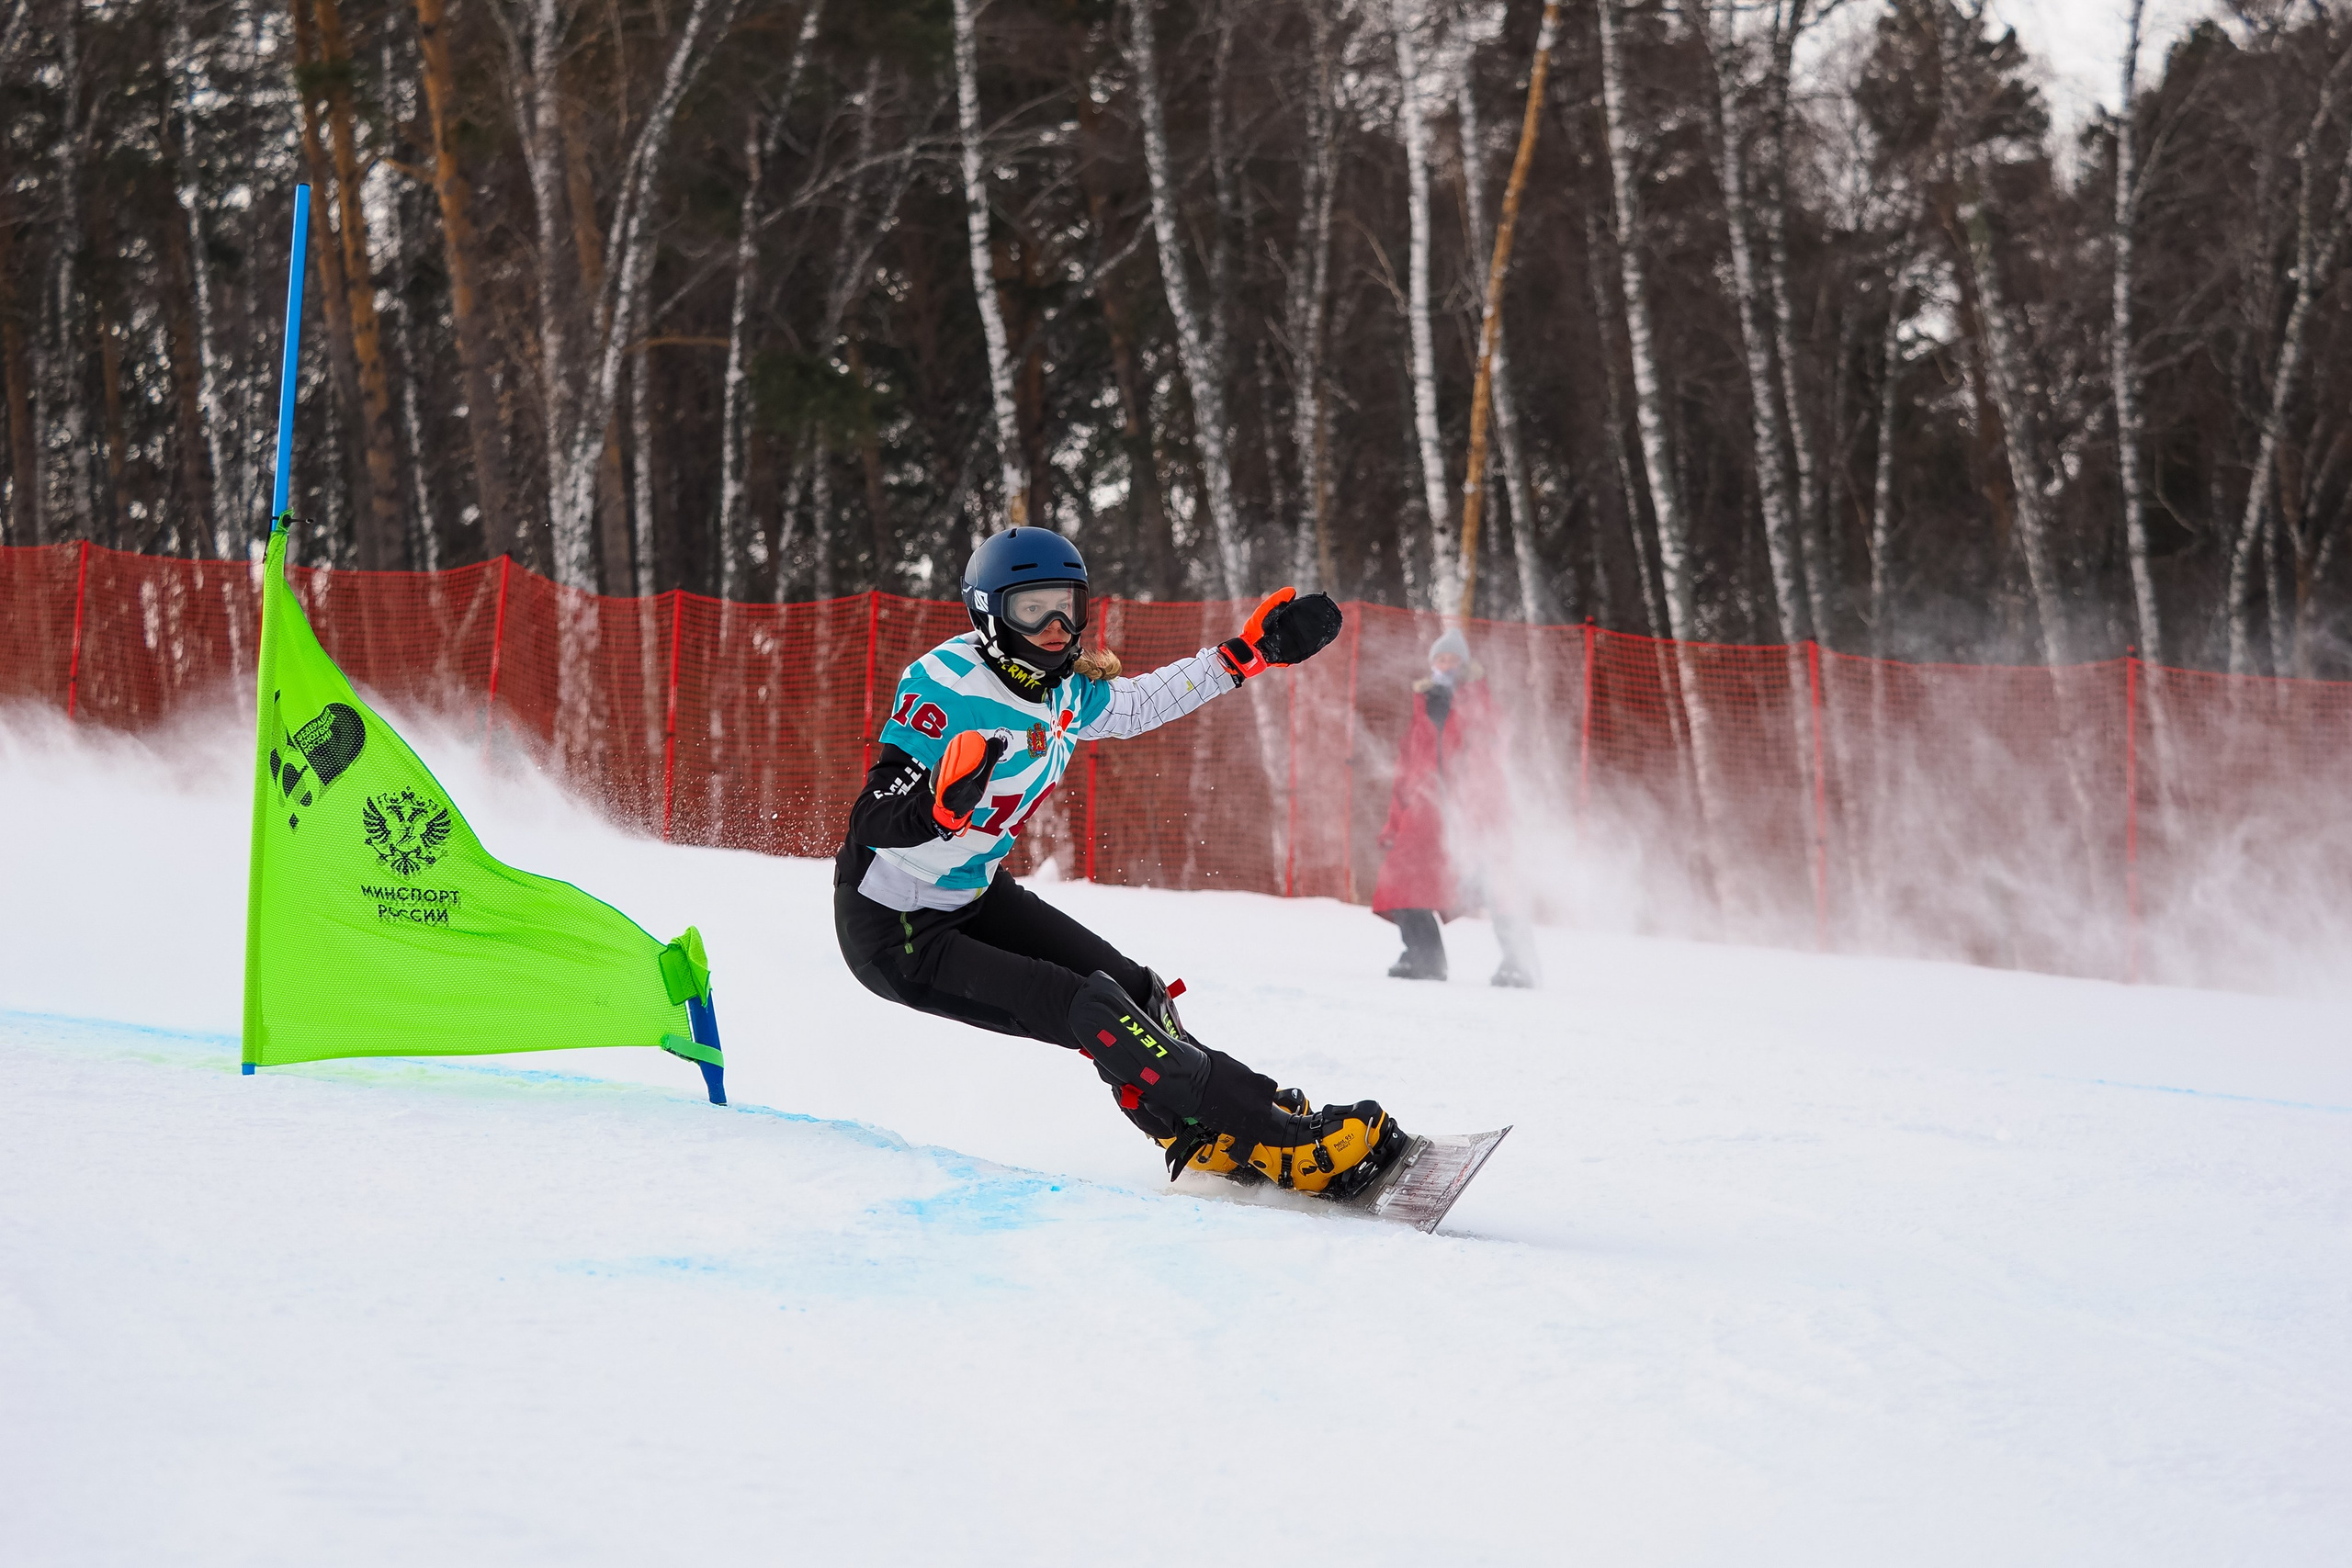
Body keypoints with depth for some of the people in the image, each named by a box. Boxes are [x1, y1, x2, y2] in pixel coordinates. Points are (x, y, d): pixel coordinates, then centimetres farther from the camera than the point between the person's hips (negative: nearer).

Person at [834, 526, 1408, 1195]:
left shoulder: (1068, 691, -2)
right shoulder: (944, 684, -26)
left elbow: (1146, 700, 20)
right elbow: (872, 823, -29)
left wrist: (1255, 651, 15)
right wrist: (943, 806, -50)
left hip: (974, 895, 8)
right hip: (896, 932, -8)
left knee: (1135, 994, 0)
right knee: (1093, 1013, -17)